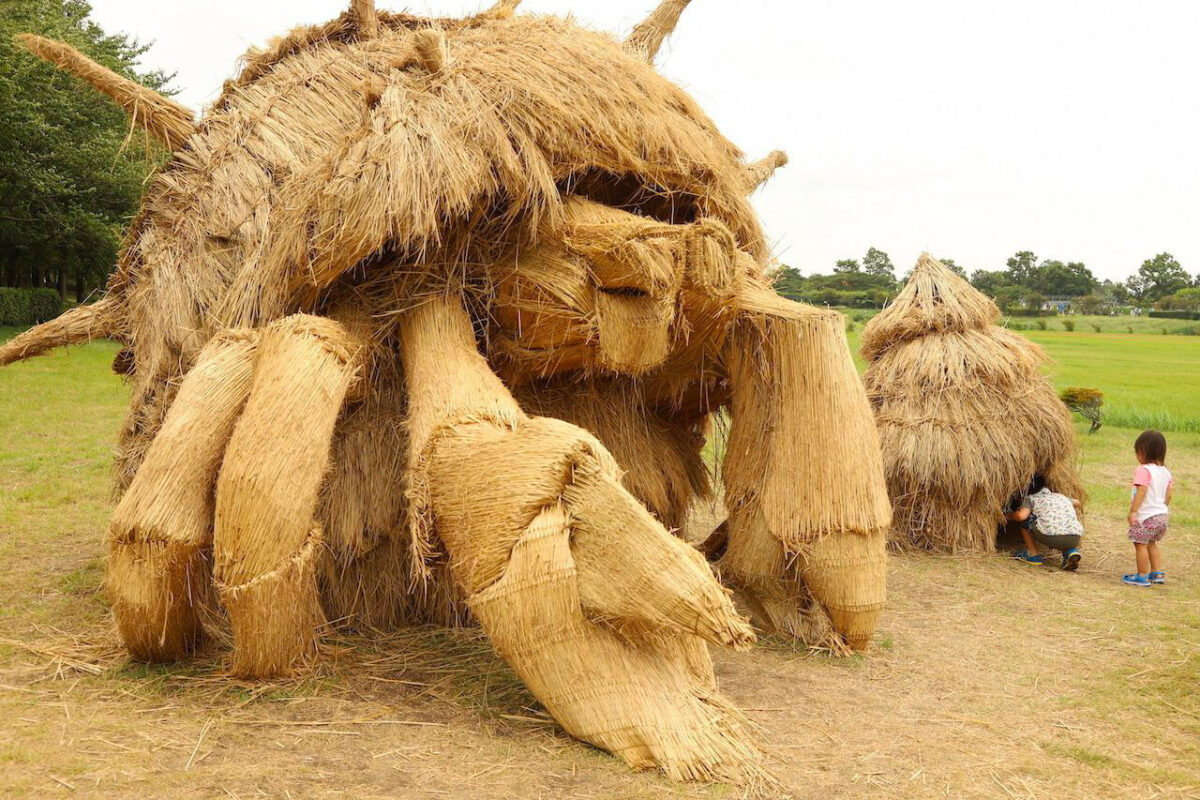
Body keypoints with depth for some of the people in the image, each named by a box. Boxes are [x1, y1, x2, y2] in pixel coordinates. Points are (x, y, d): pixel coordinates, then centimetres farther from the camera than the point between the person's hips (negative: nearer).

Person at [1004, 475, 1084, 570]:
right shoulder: (1061, 496, 34)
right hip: (1074, 539, 4)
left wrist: (1008, 516, 22)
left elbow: (1021, 515, 0)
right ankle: (1071, 551, 12)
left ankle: (1033, 555, 19)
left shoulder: (1030, 499, 20)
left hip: (1050, 536, -4)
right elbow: (1076, 503, 56)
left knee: (1025, 519, 21)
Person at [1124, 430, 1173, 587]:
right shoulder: (1165, 472, 10)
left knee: (1140, 544, 3)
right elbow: (1169, 492, 14)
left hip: (1146, 516, -9)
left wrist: (1133, 511, -24)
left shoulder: (1143, 470, -16)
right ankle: (1158, 573, 25)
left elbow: (1142, 491, -24)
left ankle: (1142, 576, 8)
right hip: (1161, 515, 9)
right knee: (1151, 544, 23)